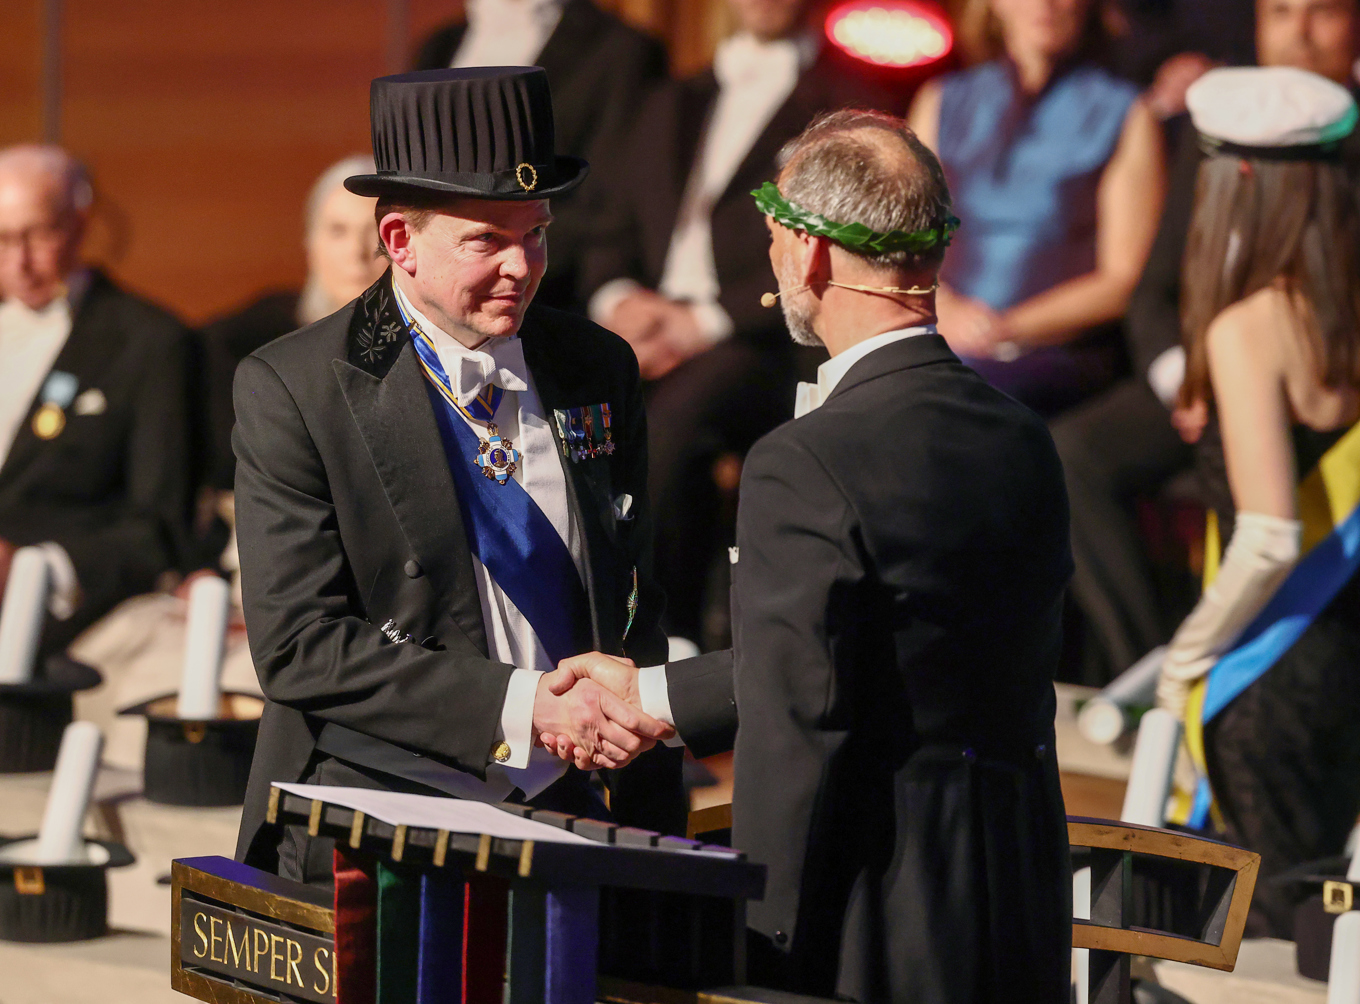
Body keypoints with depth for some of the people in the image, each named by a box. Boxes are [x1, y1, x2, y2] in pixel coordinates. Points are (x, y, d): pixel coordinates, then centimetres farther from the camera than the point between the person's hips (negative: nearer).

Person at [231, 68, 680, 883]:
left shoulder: (598, 370, 12)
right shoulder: (290, 390, -4)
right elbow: (298, 645, -11)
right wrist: (521, 703, -18)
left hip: (563, 818, 4)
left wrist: (655, 845, 15)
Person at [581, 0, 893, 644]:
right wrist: (618, 300, -1)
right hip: (646, 331, 5)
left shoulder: (848, 107, 8)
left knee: (678, 411, -37)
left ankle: (667, 642, -33)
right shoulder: (673, 108, 29)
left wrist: (707, 320, -14)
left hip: (762, 344, -5)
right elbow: (609, 235, 24)